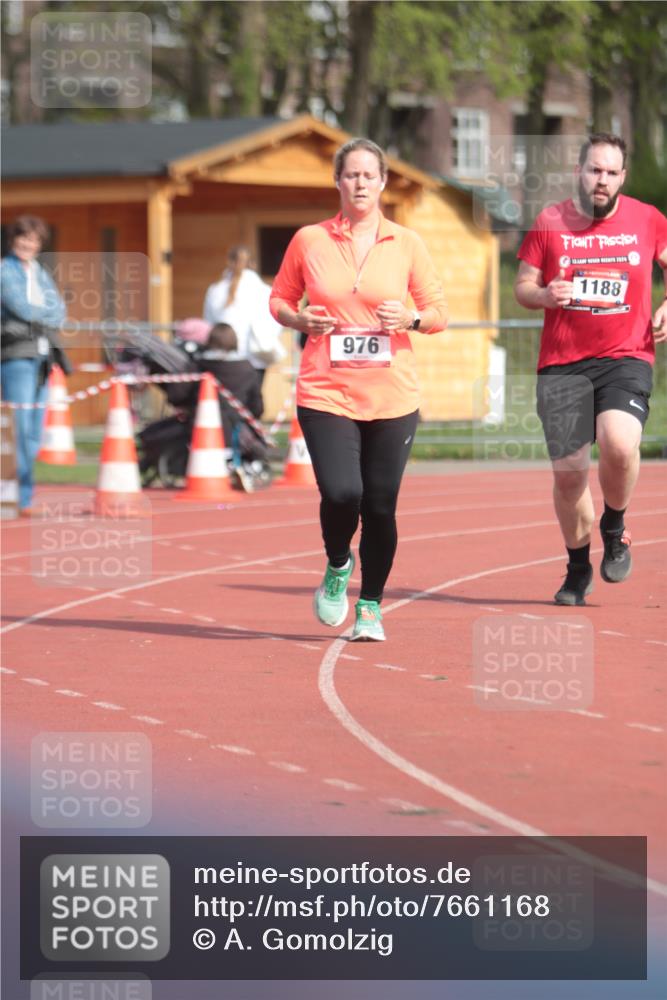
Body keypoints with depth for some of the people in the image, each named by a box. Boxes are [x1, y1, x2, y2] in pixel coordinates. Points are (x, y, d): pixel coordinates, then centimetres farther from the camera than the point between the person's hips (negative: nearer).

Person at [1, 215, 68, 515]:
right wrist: (47, 315, 3)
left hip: (42, 355, 7)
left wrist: (37, 315, -7)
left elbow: (59, 311, 10)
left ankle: (26, 497, 11)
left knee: (34, 431, 7)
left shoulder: (41, 273, 20)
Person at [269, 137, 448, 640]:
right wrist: (301, 320, -7)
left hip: (392, 396, 1)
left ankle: (371, 607, 21)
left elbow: (439, 312, 9)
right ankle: (337, 566, 16)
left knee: (381, 505, 1)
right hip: (326, 392, -1)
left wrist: (411, 319, -13)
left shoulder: (406, 243, 4)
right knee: (341, 494, -17)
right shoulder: (309, 240, 3)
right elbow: (280, 299, 14)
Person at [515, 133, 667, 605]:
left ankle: (614, 528, 3)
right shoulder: (549, 223, 2)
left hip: (626, 358, -1)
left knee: (619, 443, -27)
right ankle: (578, 569, 24)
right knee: (568, 472, 1)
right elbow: (523, 287, 8)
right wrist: (545, 295, -15)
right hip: (562, 363, 1)